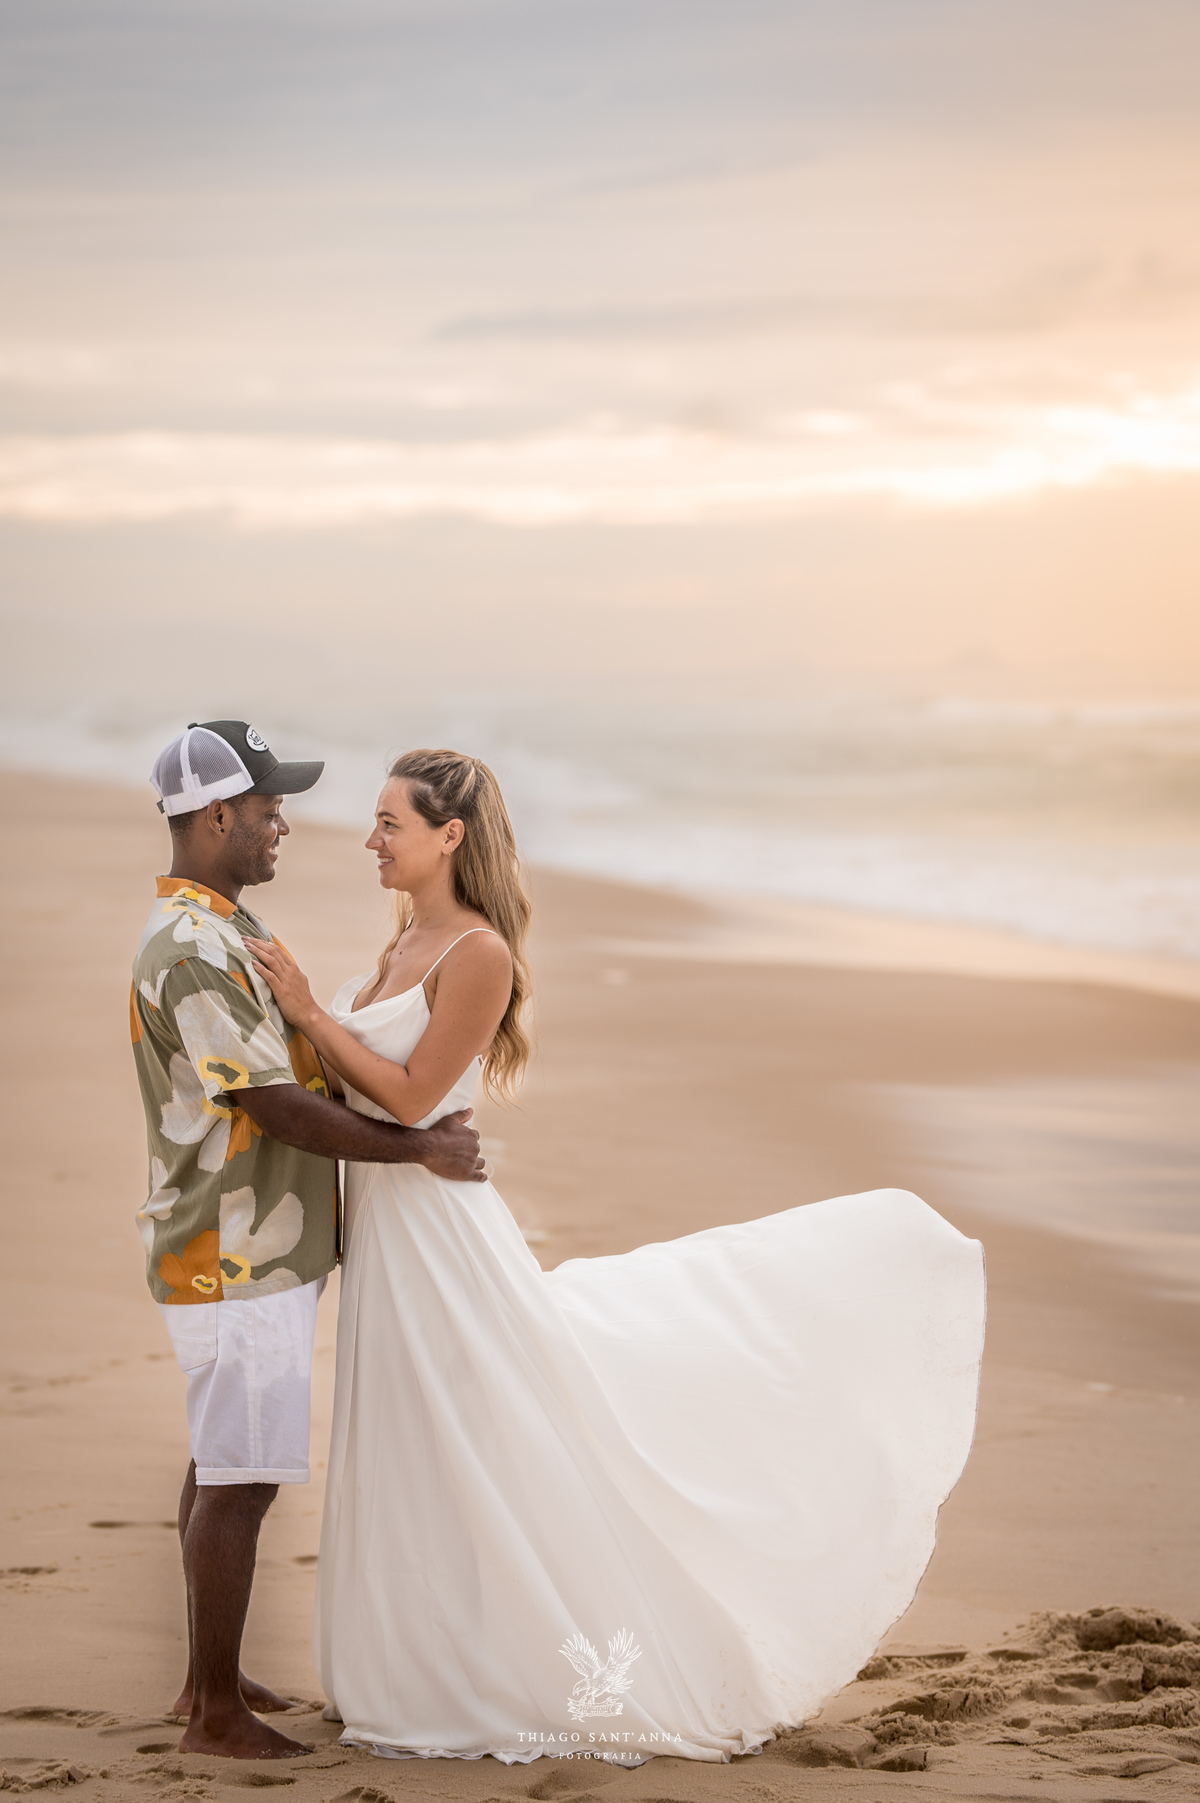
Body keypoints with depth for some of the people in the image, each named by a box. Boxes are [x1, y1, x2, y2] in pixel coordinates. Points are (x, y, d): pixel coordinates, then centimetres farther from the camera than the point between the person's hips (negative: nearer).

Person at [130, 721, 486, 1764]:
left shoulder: (223, 931, 14)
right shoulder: (193, 952, -21)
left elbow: (295, 1075, 19)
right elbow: (278, 1108, -23)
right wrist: (418, 1150, -15)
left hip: (254, 1252, 10)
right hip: (240, 1260, -10)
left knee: (224, 1466, 16)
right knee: (240, 1479, -5)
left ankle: (208, 1678, 26)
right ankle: (217, 1715, 2)